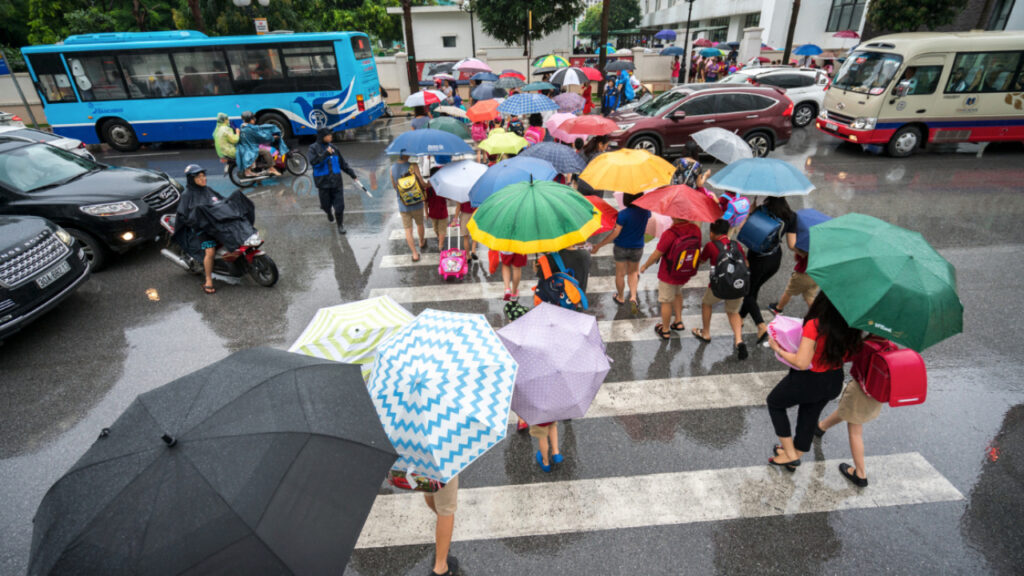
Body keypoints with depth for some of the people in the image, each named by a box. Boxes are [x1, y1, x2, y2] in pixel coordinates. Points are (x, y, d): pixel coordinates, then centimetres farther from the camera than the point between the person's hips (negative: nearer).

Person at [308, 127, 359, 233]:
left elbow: (342, 162, 16)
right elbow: (313, 162, -16)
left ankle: (340, 225, 14)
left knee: (339, 205, -2)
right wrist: (325, 154, -22)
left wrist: (351, 173, 15)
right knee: (326, 204, 10)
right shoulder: (314, 148, -2)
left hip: (336, 181, 2)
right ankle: (329, 213, 45)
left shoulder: (333, 148, 8)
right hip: (323, 182, -2)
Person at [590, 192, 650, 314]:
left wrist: (599, 245, -20)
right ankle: (633, 297, 6)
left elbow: (615, 233, -26)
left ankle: (620, 298, 34)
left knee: (620, 274, 16)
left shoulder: (623, 214, -24)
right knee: (632, 272, 22)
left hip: (621, 248, -4)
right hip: (637, 248, 4)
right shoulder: (646, 211, -9)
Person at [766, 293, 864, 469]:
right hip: (834, 381, 6)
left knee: (774, 403, 21)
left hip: (808, 382, -6)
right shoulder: (851, 326, -12)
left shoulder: (815, 326, -32)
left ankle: (790, 454, 26)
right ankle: (795, 456, 47)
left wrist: (778, 349, -17)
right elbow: (850, 355, 2)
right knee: (810, 416, 26)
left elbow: (801, 363, -30)